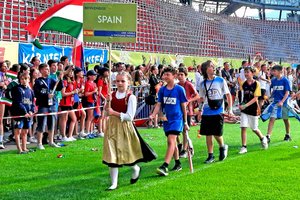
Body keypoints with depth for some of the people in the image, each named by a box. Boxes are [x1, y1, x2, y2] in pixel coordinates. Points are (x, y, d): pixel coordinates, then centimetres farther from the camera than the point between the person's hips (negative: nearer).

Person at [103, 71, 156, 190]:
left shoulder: (131, 97, -10)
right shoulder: (112, 95, 5)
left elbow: (129, 117, -16)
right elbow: (107, 112, 12)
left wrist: (114, 113, -19)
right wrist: (108, 102, -6)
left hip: (124, 127, -4)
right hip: (112, 127, 4)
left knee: (125, 154, 7)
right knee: (112, 156, 1)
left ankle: (136, 169, 41)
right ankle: (114, 183, 10)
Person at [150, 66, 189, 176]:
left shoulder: (180, 89, -5)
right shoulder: (162, 90, 6)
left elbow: (183, 106, 0)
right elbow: (159, 104, 6)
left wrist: (185, 122, 2)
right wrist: (153, 115, -14)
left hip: (177, 119, -5)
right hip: (166, 119, 5)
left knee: (171, 141, -17)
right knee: (172, 142, 14)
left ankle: (164, 166, -25)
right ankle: (178, 164, 29)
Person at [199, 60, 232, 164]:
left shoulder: (221, 80, 0)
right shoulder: (203, 84, 7)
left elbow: (228, 95, 4)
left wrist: (230, 109, -1)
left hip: (218, 111, -3)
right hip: (206, 112, 3)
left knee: (217, 134, -6)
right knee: (208, 135, 3)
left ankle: (222, 147, 24)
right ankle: (210, 156, 12)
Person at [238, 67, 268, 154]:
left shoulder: (256, 84, -11)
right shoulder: (244, 84, 1)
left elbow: (255, 98, -16)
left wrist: (246, 105, -25)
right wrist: (241, 104, 6)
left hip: (253, 109, -3)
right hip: (244, 110, 3)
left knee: (254, 129, 9)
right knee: (243, 127, -6)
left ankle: (263, 138, 39)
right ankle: (244, 147, 1)